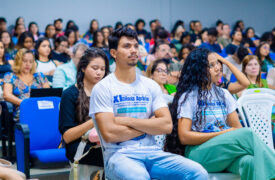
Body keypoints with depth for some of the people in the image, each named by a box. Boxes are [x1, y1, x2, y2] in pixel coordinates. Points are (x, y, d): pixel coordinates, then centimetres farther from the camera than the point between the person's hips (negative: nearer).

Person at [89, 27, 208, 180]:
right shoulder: (102, 88, 1)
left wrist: (128, 121, -7)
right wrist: (149, 125, 0)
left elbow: (167, 125, 2)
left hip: (152, 152, 4)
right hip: (120, 154, -4)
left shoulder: (151, 86, 14)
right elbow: (109, 133, -11)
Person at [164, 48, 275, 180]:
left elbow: (237, 128, 16)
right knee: (249, 134, -30)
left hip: (226, 151, 5)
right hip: (198, 152, -4)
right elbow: (184, 137, -6)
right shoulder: (188, 96, 3)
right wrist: (223, 134, -9)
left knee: (250, 161, -35)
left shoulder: (223, 94, 21)